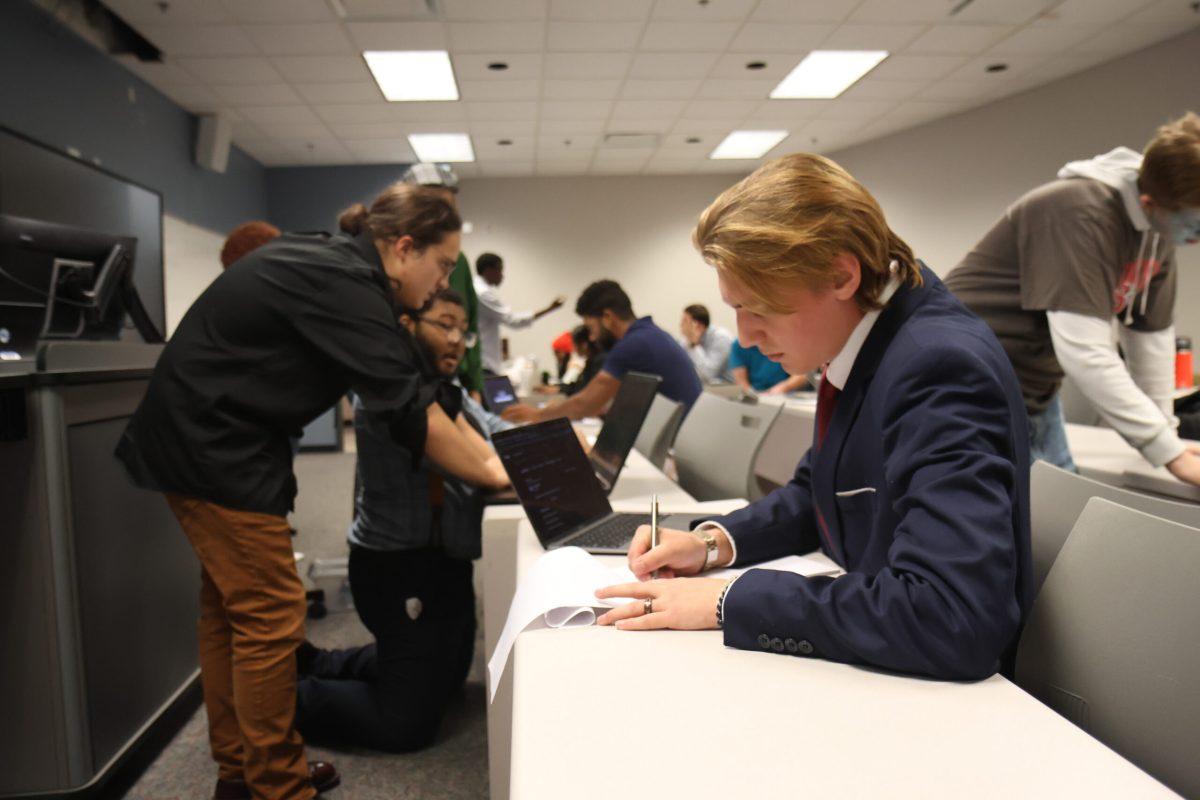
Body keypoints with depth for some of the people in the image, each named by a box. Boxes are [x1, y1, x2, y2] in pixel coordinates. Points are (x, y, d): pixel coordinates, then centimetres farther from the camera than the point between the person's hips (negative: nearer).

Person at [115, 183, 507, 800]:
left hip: (197, 440, 11)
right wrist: (488, 475, -12)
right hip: (216, 452, -11)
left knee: (229, 610, 17)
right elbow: (410, 410, -23)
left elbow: (402, 389, 11)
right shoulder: (343, 285, -23)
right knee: (271, 619, -3)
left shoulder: (332, 263, 7)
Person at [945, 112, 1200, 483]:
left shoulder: (1159, 225, 2)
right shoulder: (1080, 214, -26)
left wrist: (1163, 428, 7)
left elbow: (1151, 334, 10)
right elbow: (1084, 353, -33)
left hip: (1037, 390, 9)